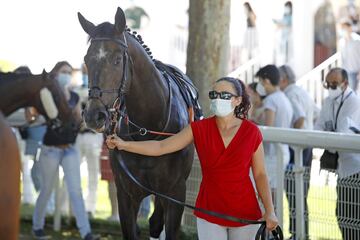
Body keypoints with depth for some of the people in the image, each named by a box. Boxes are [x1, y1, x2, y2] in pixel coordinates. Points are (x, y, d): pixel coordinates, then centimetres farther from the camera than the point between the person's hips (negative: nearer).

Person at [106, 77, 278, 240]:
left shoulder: (251, 132, -6)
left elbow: (260, 174, -1)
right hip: (209, 211, 0)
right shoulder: (199, 129, -4)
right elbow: (160, 147, -7)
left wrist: (270, 211, -10)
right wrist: (123, 145, -18)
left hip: (244, 213, 0)